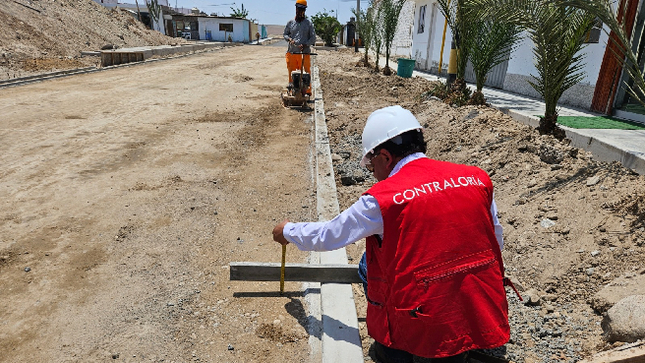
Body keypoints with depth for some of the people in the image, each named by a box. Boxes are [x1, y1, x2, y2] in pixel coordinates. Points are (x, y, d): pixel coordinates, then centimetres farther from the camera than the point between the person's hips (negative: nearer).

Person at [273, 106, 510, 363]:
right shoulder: (477, 178, -1)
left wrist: (288, 231, 21)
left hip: (425, 325, -4)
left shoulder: (382, 198, -12)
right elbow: (496, 244, 10)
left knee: (370, 264, 18)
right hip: (485, 317, 5)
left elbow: (327, 237, 1)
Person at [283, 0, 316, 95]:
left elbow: (313, 37, 4)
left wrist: (305, 44, -13)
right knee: (292, 72, 2)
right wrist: (289, 39, -3)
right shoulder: (290, 22, 12)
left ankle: (307, 91, 4)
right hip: (292, 52, 2)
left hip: (305, 52, -2)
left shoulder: (308, 23, 7)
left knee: (306, 72, -3)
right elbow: (285, 34, 21)